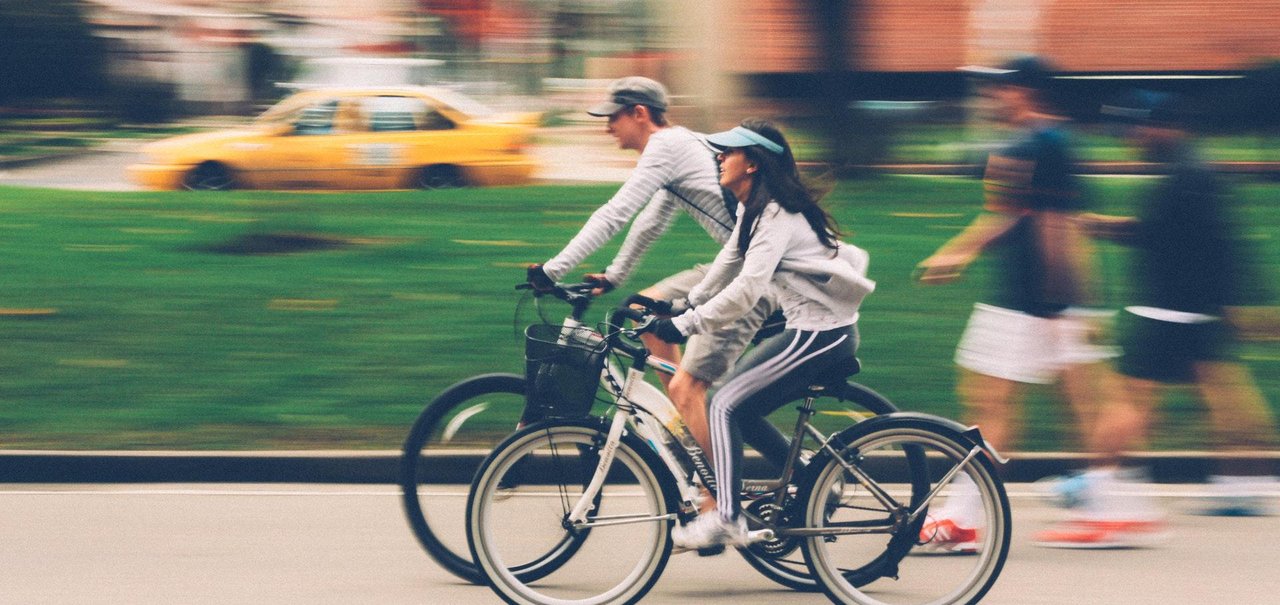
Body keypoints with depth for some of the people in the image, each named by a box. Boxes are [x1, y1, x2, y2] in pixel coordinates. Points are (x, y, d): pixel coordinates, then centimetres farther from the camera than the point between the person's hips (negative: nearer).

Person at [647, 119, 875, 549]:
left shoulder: (775, 216, -18)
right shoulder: (756, 210, 12)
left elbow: (745, 290, -26)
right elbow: (728, 266, 24)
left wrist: (686, 324, -24)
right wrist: (684, 305, 23)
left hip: (820, 334, -10)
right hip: (817, 330, 10)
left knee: (727, 404, -12)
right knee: (741, 408, 13)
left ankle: (726, 518, -14)